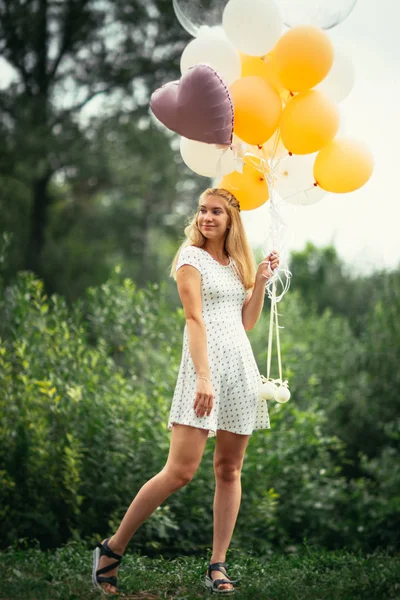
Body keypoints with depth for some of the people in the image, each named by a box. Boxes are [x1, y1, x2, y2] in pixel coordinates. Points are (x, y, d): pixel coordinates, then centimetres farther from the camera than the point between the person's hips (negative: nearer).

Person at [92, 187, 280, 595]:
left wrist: (261, 280, 9)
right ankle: (112, 549, -2)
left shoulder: (237, 263, 18)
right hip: (205, 362, -7)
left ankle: (218, 565, 7)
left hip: (241, 363, 7)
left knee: (229, 469, 3)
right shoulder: (191, 256, -1)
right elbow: (194, 319, -12)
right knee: (181, 470, -13)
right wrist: (203, 377, -21)